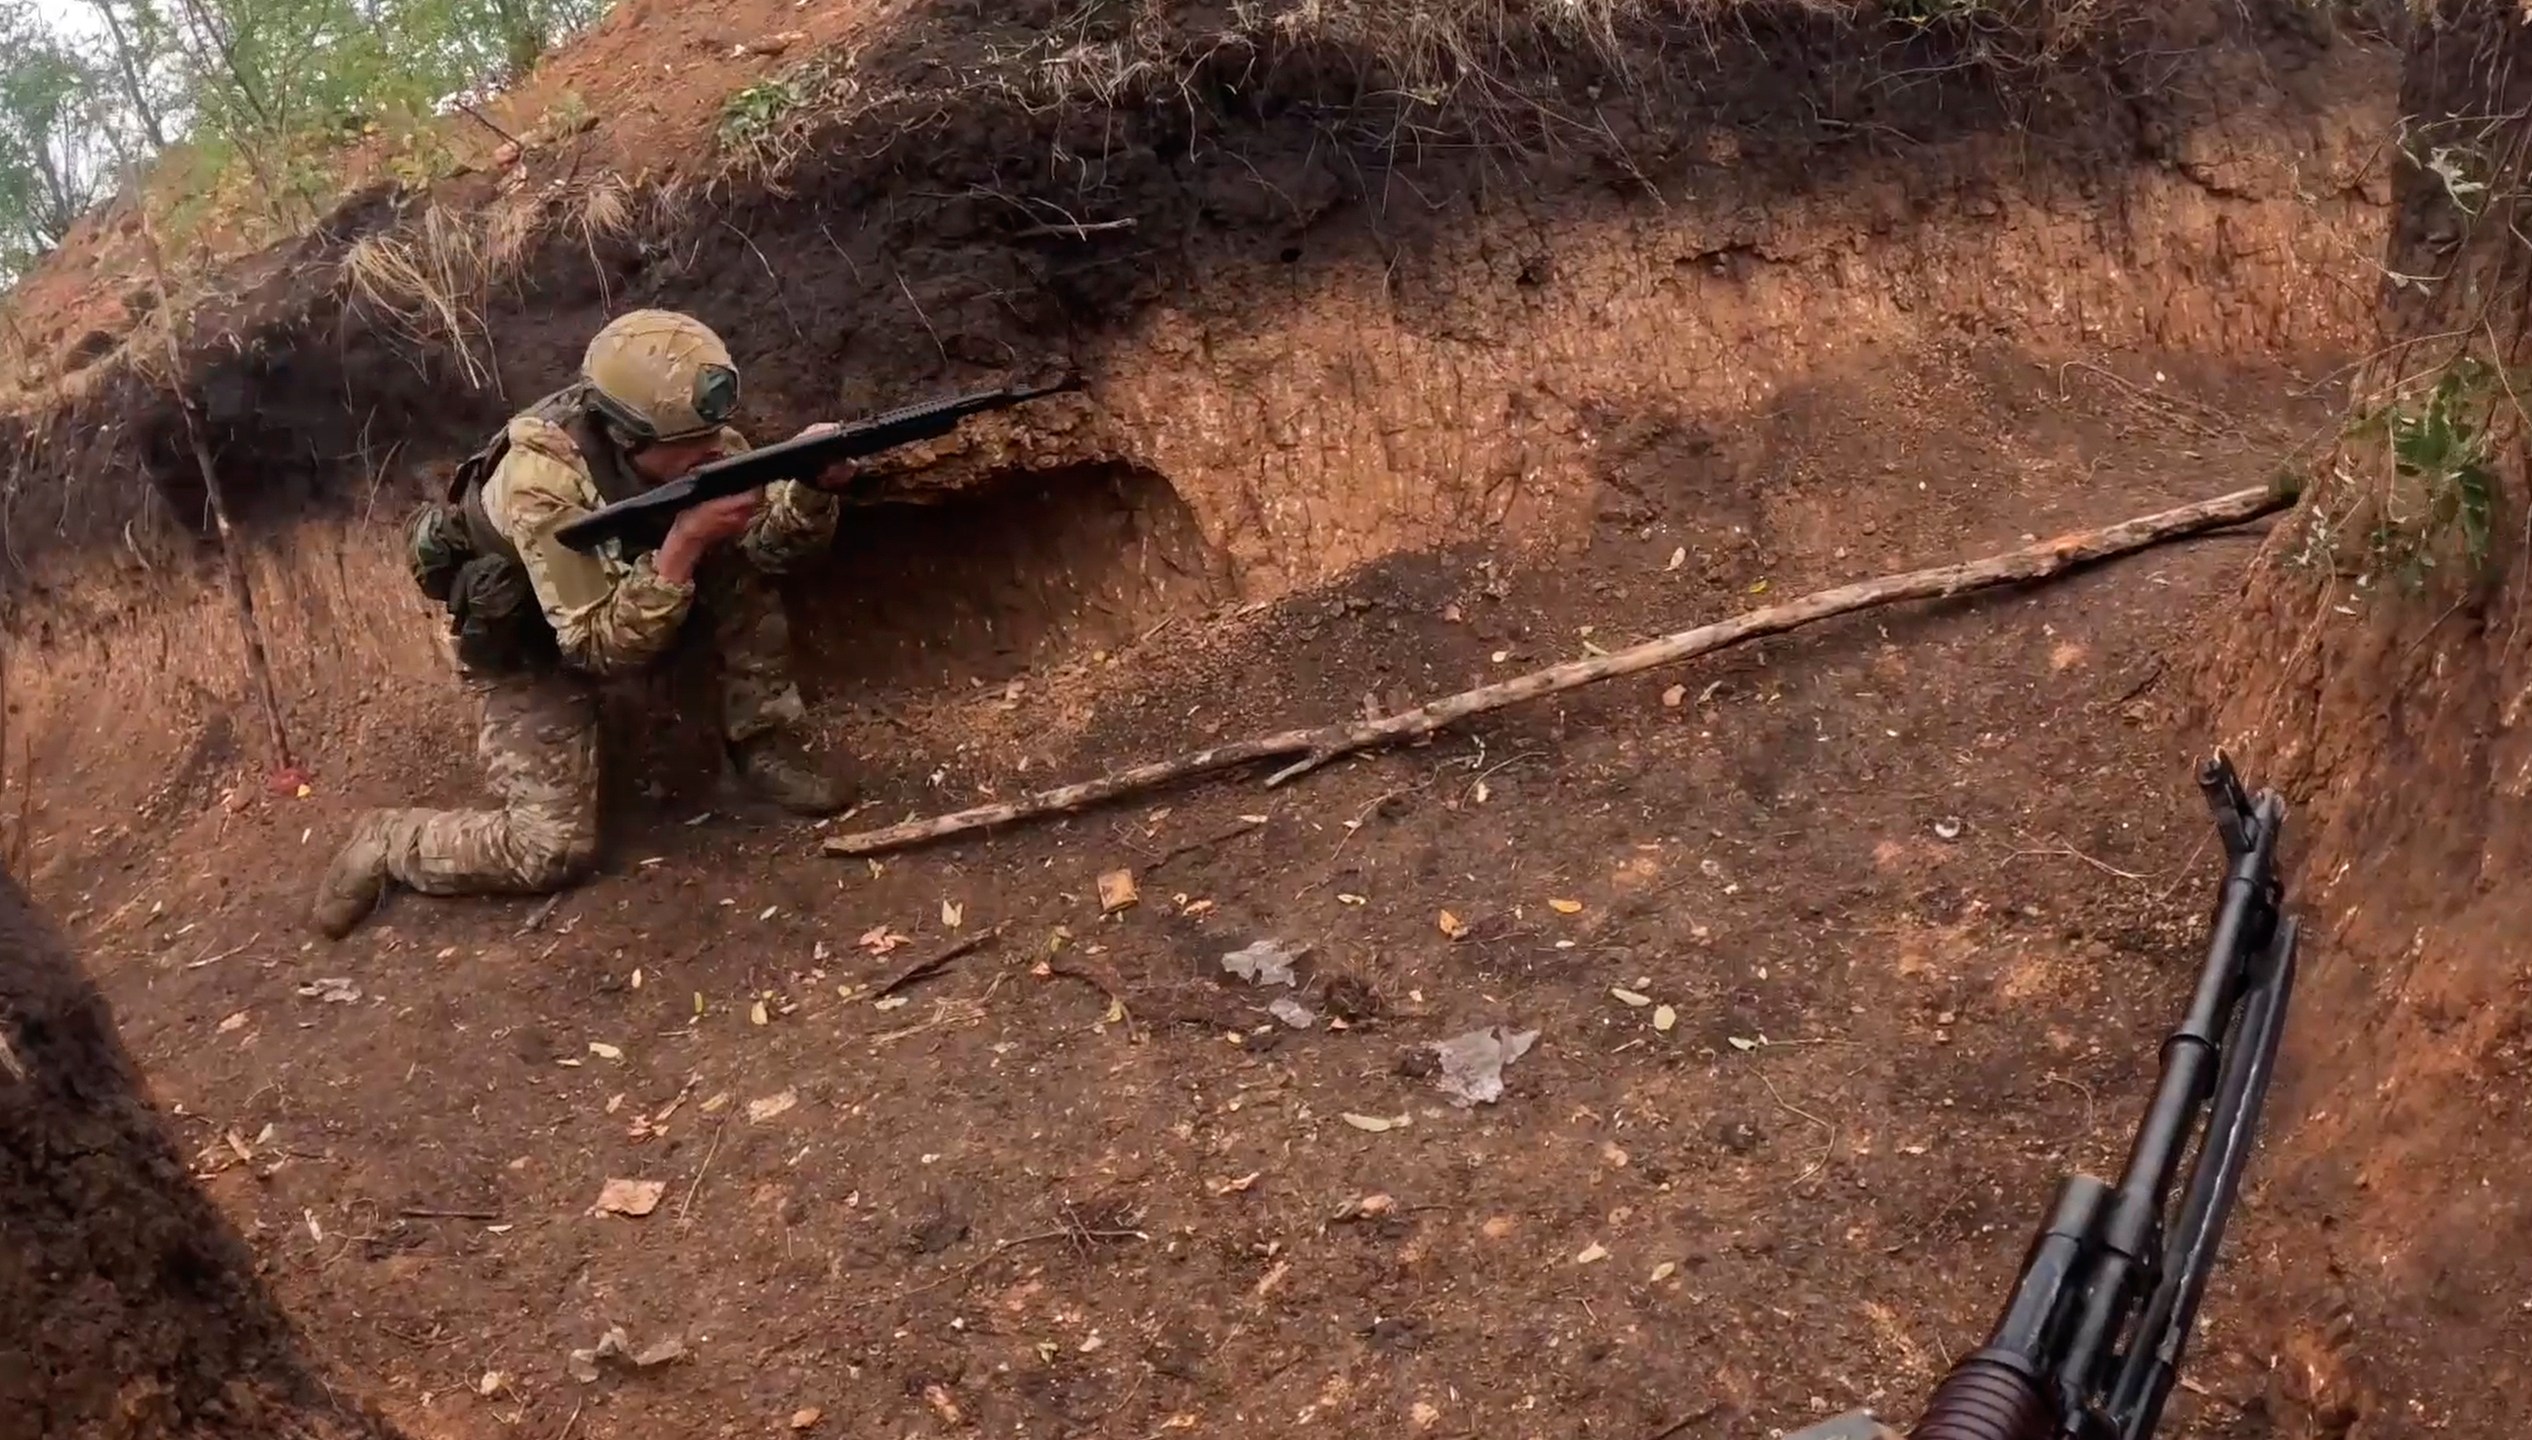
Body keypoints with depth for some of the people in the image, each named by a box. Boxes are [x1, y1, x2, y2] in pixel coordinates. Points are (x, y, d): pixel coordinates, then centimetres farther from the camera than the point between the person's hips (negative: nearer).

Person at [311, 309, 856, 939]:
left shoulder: (685, 436, -23)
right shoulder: (541, 482, -38)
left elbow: (771, 543, -17)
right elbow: (607, 646, -37)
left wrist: (811, 484, -38)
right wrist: (685, 539, -47)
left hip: (630, 591, 5)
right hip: (530, 645, -5)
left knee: (742, 564, -20)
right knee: (554, 850, -15)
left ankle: (764, 746, -3)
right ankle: (385, 842, 10)